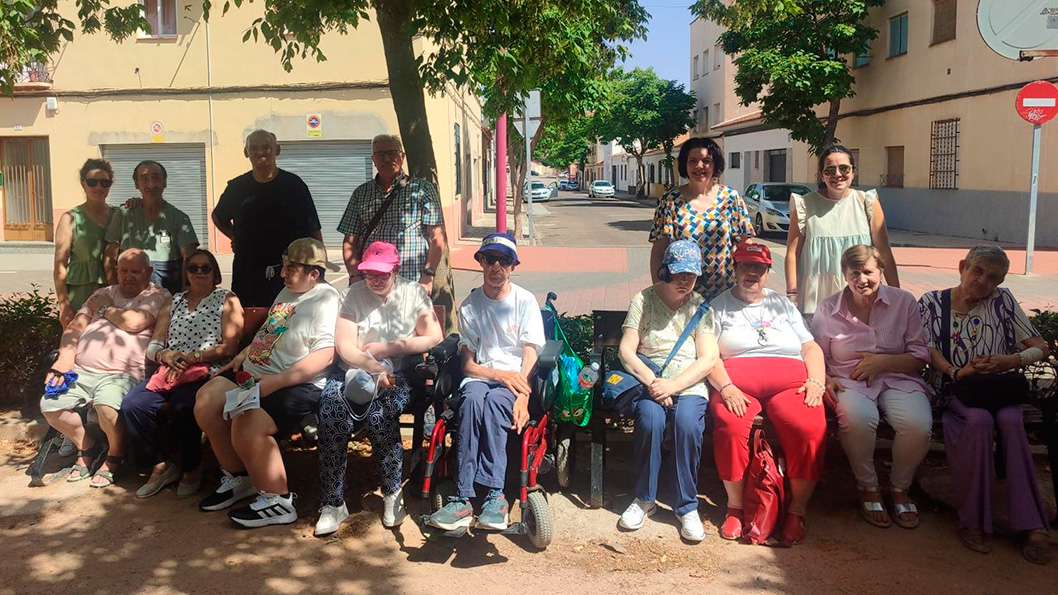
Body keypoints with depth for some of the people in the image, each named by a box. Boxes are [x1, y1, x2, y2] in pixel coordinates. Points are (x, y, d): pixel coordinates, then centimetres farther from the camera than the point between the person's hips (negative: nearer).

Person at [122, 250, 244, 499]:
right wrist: (165, 354, -6)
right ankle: (160, 466, -3)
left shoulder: (227, 300, 8)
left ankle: (191, 470, -10)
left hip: (206, 373, -5)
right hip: (169, 371, 5)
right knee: (132, 404, -21)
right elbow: (153, 346, 17)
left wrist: (192, 358, -13)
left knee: (182, 405, -34)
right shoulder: (174, 302, 23)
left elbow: (229, 347, -4)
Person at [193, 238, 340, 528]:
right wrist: (243, 354, 15)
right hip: (254, 372, 10)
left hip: (295, 384, -10)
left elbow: (325, 355, -25)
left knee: (247, 426, -28)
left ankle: (277, 502, -9)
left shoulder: (325, 300, -14)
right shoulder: (287, 292, 15)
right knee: (205, 401, 0)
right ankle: (238, 478, 15)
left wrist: (276, 382, -28)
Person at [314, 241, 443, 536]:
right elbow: (344, 345, -1)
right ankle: (333, 502, -22)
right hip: (355, 369, 2)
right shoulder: (353, 294, 10)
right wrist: (372, 367, -20)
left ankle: (393, 492, -11)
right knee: (330, 403, -30)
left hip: (398, 372, -2)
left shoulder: (414, 293, 8)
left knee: (380, 411, -34)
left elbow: (435, 337, -3)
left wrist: (384, 349, -5)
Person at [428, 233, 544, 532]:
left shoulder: (525, 301, 5)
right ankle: (462, 497, -40)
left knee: (495, 401, -36)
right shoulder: (469, 305, 9)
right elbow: (468, 364, 5)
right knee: (471, 398, -35)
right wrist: (501, 374, -14)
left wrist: (523, 396, -20)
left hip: (515, 380, -1)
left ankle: (493, 493, -38)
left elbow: (530, 356, -3)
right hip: (480, 376, 1)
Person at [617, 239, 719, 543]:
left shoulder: (700, 307, 10)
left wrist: (672, 385, -16)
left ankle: (687, 506, -16)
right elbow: (626, 350, 0)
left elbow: (707, 359, 0)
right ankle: (644, 498, -11)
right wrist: (651, 382, -16)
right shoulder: (644, 300, 8)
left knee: (688, 421, -32)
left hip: (689, 384, 0)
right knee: (650, 417, -32)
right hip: (647, 378, 0)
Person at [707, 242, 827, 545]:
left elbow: (811, 348, 21)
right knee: (730, 427, -34)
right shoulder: (719, 306, 17)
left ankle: (797, 511, -16)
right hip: (737, 382, -2)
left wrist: (816, 382, 2)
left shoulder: (783, 304, 26)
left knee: (811, 429, -29)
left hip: (789, 381, 2)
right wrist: (726, 388, -13)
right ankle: (735, 507, -17)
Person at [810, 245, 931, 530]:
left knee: (918, 423, -31)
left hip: (898, 379, 1)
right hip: (849, 382, -1)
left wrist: (882, 362, -11)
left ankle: (899, 488, 0)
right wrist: (825, 379, -14)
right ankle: (868, 488, -8)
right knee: (857, 418, -37)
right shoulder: (828, 309, 5)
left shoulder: (904, 302, 5)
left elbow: (920, 356, 4)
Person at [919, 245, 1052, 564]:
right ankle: (973, 520, -25)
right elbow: (929, 350, -3)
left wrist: (1010, 361, -18)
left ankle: (1032, 525, -30)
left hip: (999, 388, 1)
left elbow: (1041, 348, 3)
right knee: (979, 420, -34)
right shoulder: (933, 303, 5)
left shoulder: (1002, 301, 5)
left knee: (1010, 420, -32)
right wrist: (957, 372, -22)